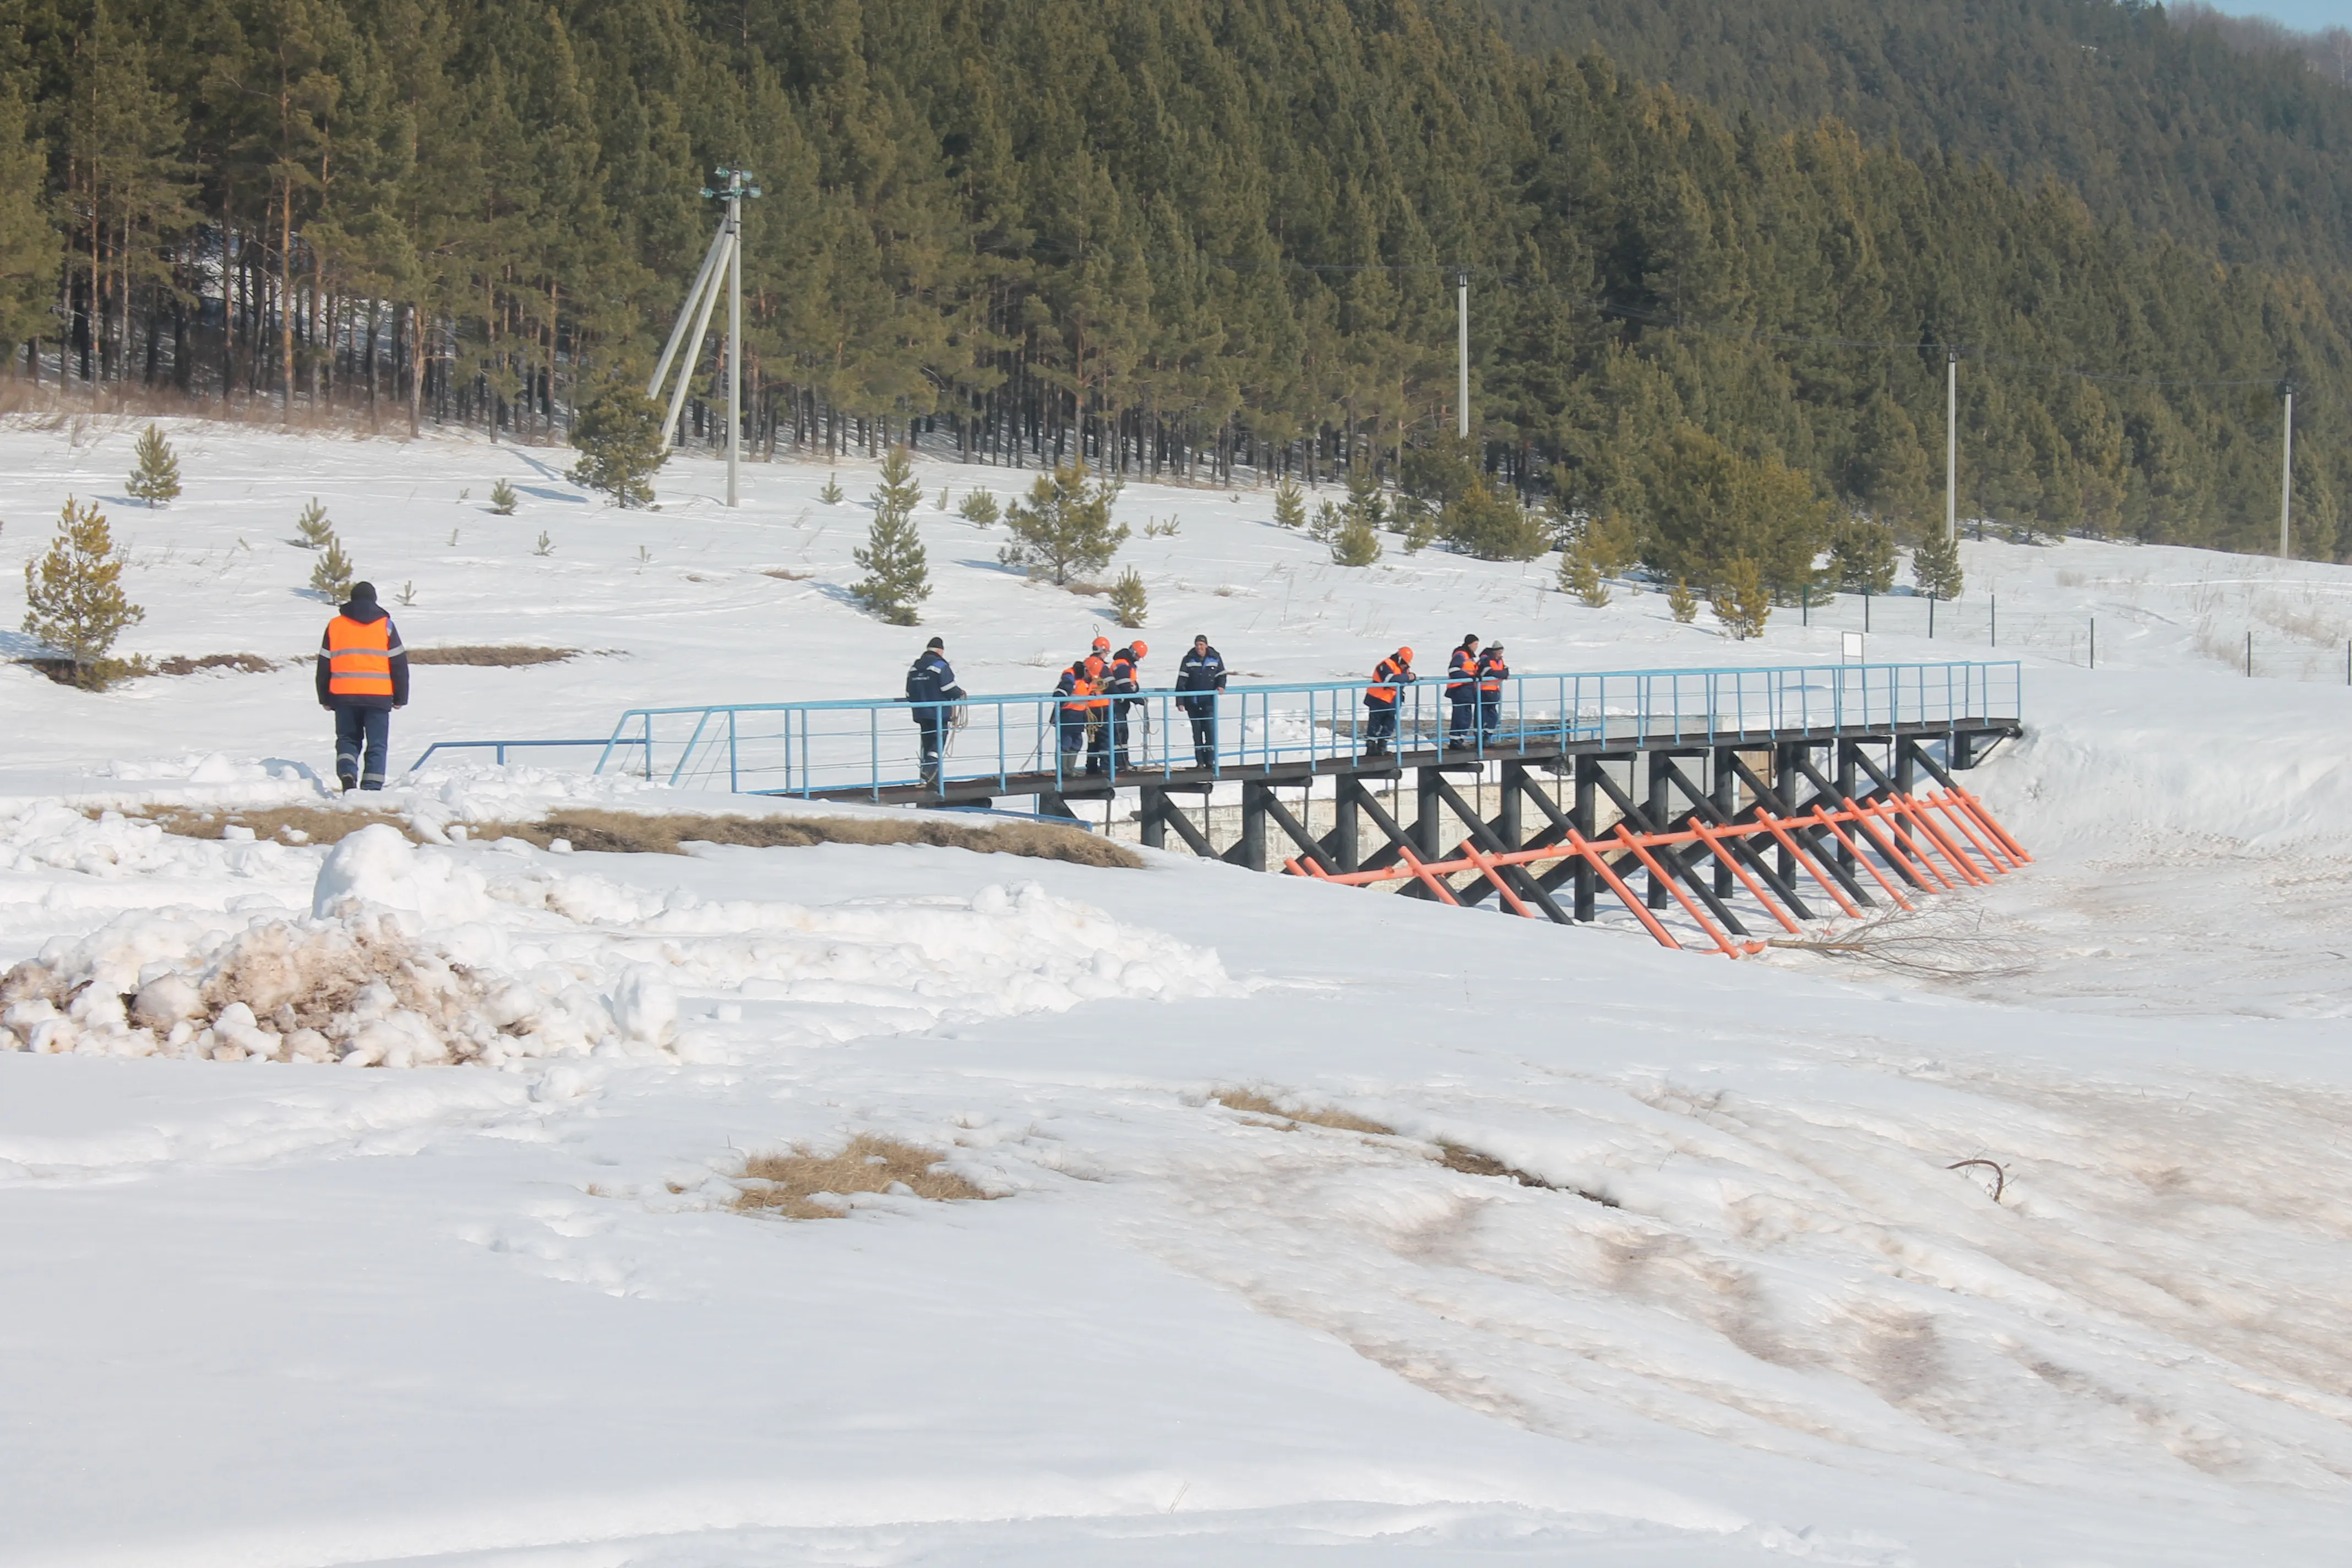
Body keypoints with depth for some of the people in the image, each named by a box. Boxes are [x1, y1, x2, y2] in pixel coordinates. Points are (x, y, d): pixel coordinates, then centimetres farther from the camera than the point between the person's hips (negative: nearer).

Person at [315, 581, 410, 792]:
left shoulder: (335, 626, 9)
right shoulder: (385, 626, 5)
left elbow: (324, 665, 11)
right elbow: (399, 664, 4)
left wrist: (325, 699, 18)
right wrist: (400, 698, 10)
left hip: (343, 696, 1)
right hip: (378, 696, -1)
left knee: (347, 739, 14)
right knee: (377, 745, 4)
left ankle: (347, 776, -11)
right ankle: (372, 788, -5)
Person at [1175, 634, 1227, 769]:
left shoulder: (1215, 659, 0)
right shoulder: (1189, 660, -2)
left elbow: (1221, 675, 12)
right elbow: (1182, 681, -3)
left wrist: (1221, 686, -10)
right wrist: (1180, 701, -9)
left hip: (1209, 702, -1)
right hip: (1193, 702, 1)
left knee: (1211, 730, -9)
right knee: (1197, 731, 6)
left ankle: (1210, 760, -3)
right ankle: (1200, 761, 12)